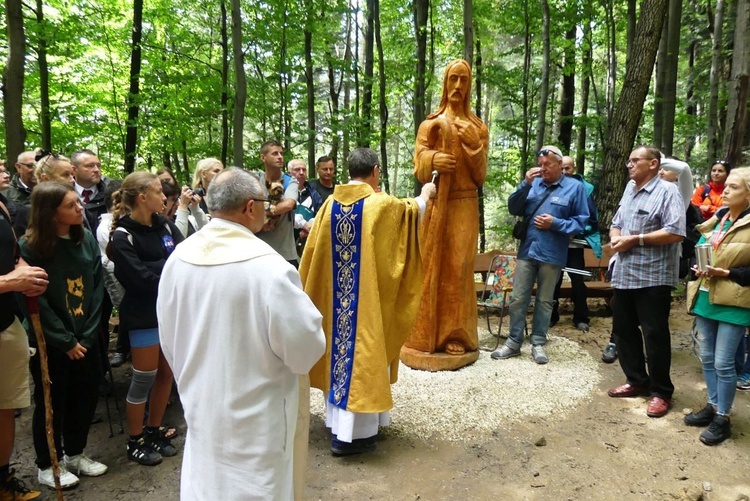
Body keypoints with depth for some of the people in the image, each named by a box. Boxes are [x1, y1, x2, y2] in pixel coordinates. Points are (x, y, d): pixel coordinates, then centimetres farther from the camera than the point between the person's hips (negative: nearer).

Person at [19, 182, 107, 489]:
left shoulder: (87, 239, -1)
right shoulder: (30, 247, -14)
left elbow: (97, 288, -2)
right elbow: (37, 302, -15)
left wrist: (87, 334, -8)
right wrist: (66, 341, -13)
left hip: (85, 339, 5)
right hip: (49, 343, -4)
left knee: (86, 396, 13)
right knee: (51, 403, 10)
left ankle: (75, 454, 35)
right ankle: (47, 465, 30)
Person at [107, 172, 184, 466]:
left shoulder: (164, 225, 5)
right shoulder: (122, 236, -13)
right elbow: (141, 278, -20)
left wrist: (157, 268, -19)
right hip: (144, 315, -6)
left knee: (166, 374, 14)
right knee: (145, 378, 5)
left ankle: (154, 431, 32)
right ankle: (135, 442, 24)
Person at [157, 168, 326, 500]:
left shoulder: (178, 258, -7)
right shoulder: (268, 267, -27)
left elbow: (168, 338, 6)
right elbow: (306, 348, -20)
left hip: (201, 408, 6)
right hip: (254, 418, -5)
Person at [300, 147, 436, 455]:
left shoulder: (330, 204, 2)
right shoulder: (381, 205, -11)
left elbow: (313, 251, 7)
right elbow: (411, 212, 10)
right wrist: (425, 196, 29)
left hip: (333, 299, 6)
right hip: (368, 297, -5)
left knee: (339, 348, 16)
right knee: (361, 352, 2)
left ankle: (336, 421, 29)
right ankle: (352, 433, 9)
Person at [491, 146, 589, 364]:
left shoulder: (575, 187, -2)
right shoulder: (533, 183, 4)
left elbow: (581, 222, -2)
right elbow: (513, 209, 1)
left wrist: (555, 223, -16)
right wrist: (525, 184, -10)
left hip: (552, 255, -2)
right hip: (527, 250, 2)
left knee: (544, 301, 10)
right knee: (518, 299, 5)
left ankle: (538, 343, 21)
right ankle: (514, 342, 16)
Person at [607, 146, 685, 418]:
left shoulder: (667, 191, -9)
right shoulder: (630, 189, 17)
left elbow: (676, 232, -19)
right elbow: (616, 223, 21)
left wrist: (635, 239, -17)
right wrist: (615, 237, -2)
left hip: (653, 276, -8)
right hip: (624, 274, 8)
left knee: (655, 335, 0)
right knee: (624, 330, 14)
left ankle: (661, 392, 14)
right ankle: (637, 381, 30)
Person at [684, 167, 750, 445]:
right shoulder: (716, 218, 10)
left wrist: (725, 273, -21)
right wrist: (699, 268, 2)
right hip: (705, 296, 7)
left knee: (723, 363, 0)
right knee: (707, 357, 14)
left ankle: (723, 418, 15)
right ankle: (713, 406, 30)